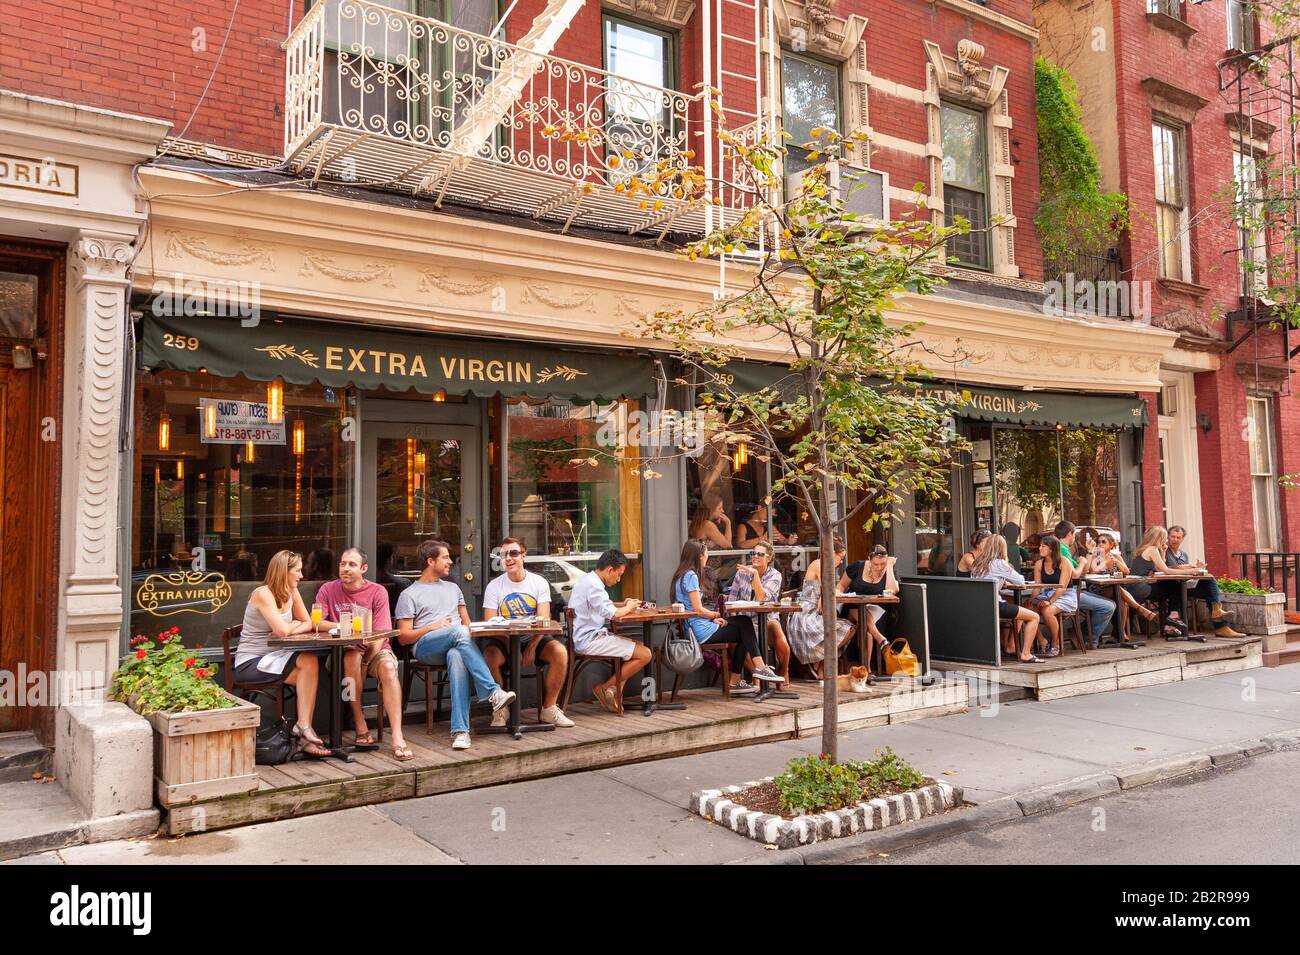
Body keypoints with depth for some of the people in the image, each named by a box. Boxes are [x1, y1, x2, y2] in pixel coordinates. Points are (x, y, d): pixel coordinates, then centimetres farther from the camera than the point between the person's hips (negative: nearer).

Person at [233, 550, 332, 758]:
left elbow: (309, 624, 8)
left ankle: (303, 727, -24)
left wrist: (290, 628, -11)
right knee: (308, 665, -24)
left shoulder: (292, 592, 8)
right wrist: (295, 624, -2)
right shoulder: (263, 594, -15)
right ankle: (304, 729, -15)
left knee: (310, 661, -23)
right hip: (250, 663, -7)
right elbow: (282, 630, -23)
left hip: (273, 658, 7)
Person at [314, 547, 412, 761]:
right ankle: (360, 724, -23)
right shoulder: (328, 590, 3)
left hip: (375, 649, 0)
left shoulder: (377, 592, -1)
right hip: (343, 653, 0)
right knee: (352, 655, -35)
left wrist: (370, 657, -22)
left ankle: (397, 737, -37)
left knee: (388, 666, -32)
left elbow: (381, 633, -7)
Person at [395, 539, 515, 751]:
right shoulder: (409, 595, 15)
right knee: (458, 632, -37)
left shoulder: (453, 588, 31)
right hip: (426, 648, -3)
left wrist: (466, 628, 3)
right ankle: (492, 692, -45)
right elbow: (404, 637, 7)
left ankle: (460, 730, -46)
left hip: (456, 646, 3)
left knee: (457, 656, -38)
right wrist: (432, 627, -6)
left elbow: (467, 622, 28)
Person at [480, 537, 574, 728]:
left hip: (534, 638, 1)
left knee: (560, 653, -26)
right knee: (490, 656, -33)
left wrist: (531, 648, -21)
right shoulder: (494, 586, 0)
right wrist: (510, 648, -21)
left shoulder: (539, 583, 1)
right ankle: (500, 710, -14)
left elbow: (543, 620, -7)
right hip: (504, 639, -1)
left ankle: (549, 708, -12)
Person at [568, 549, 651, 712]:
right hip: (590, 641, -11)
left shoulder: (589, 579, 15)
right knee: (645, 654, -12)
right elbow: (612, 613, -26)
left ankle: (613, 692, 8)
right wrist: (628, 608, -5)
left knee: (639, 646, 17)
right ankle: (604, 688, -2)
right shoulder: (593, 585, -18)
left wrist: (622, 604, 13)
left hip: (590, 636, 11)